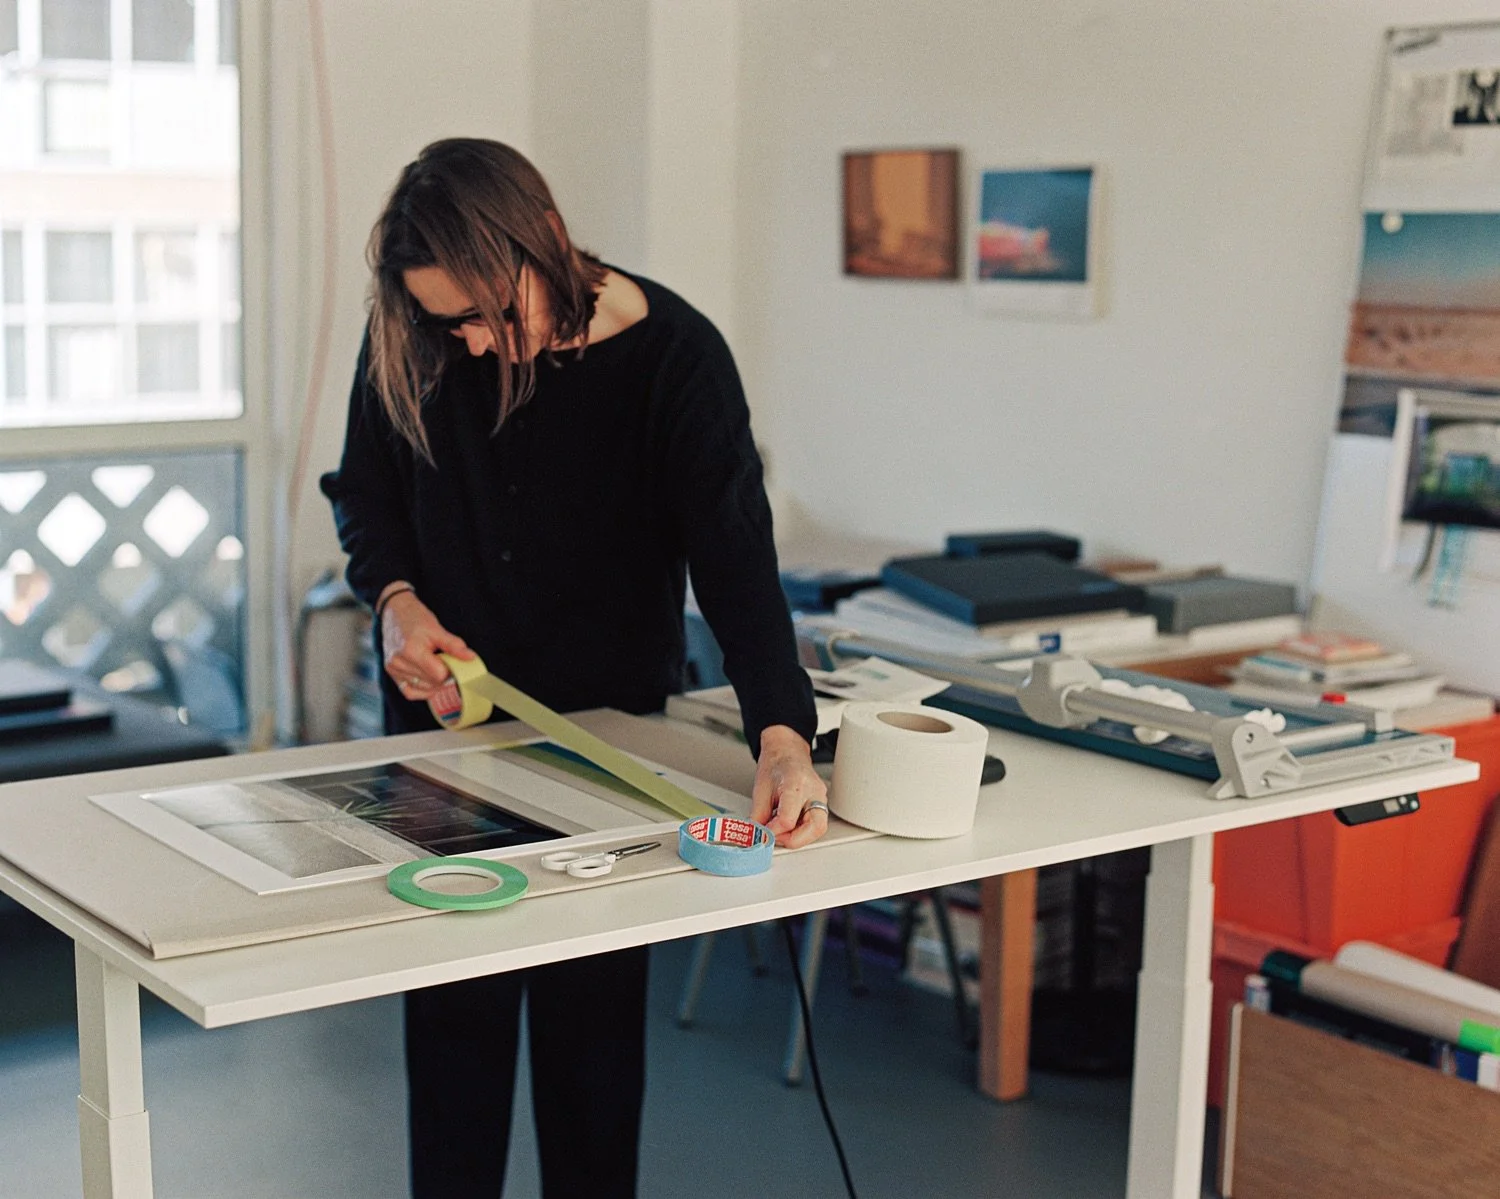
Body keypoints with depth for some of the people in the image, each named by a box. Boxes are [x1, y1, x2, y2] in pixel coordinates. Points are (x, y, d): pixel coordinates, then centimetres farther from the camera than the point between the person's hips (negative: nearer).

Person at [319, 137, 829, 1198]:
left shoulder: (674, 356, -20)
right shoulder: (411, 342, -12)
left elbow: (738, 559, -28)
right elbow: (367, 485, 5)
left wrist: (782, 737, -42)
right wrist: (396, 596, -15)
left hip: (609, 719, -2)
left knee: (594, 1008, 6)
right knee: (450, 1001, 8)